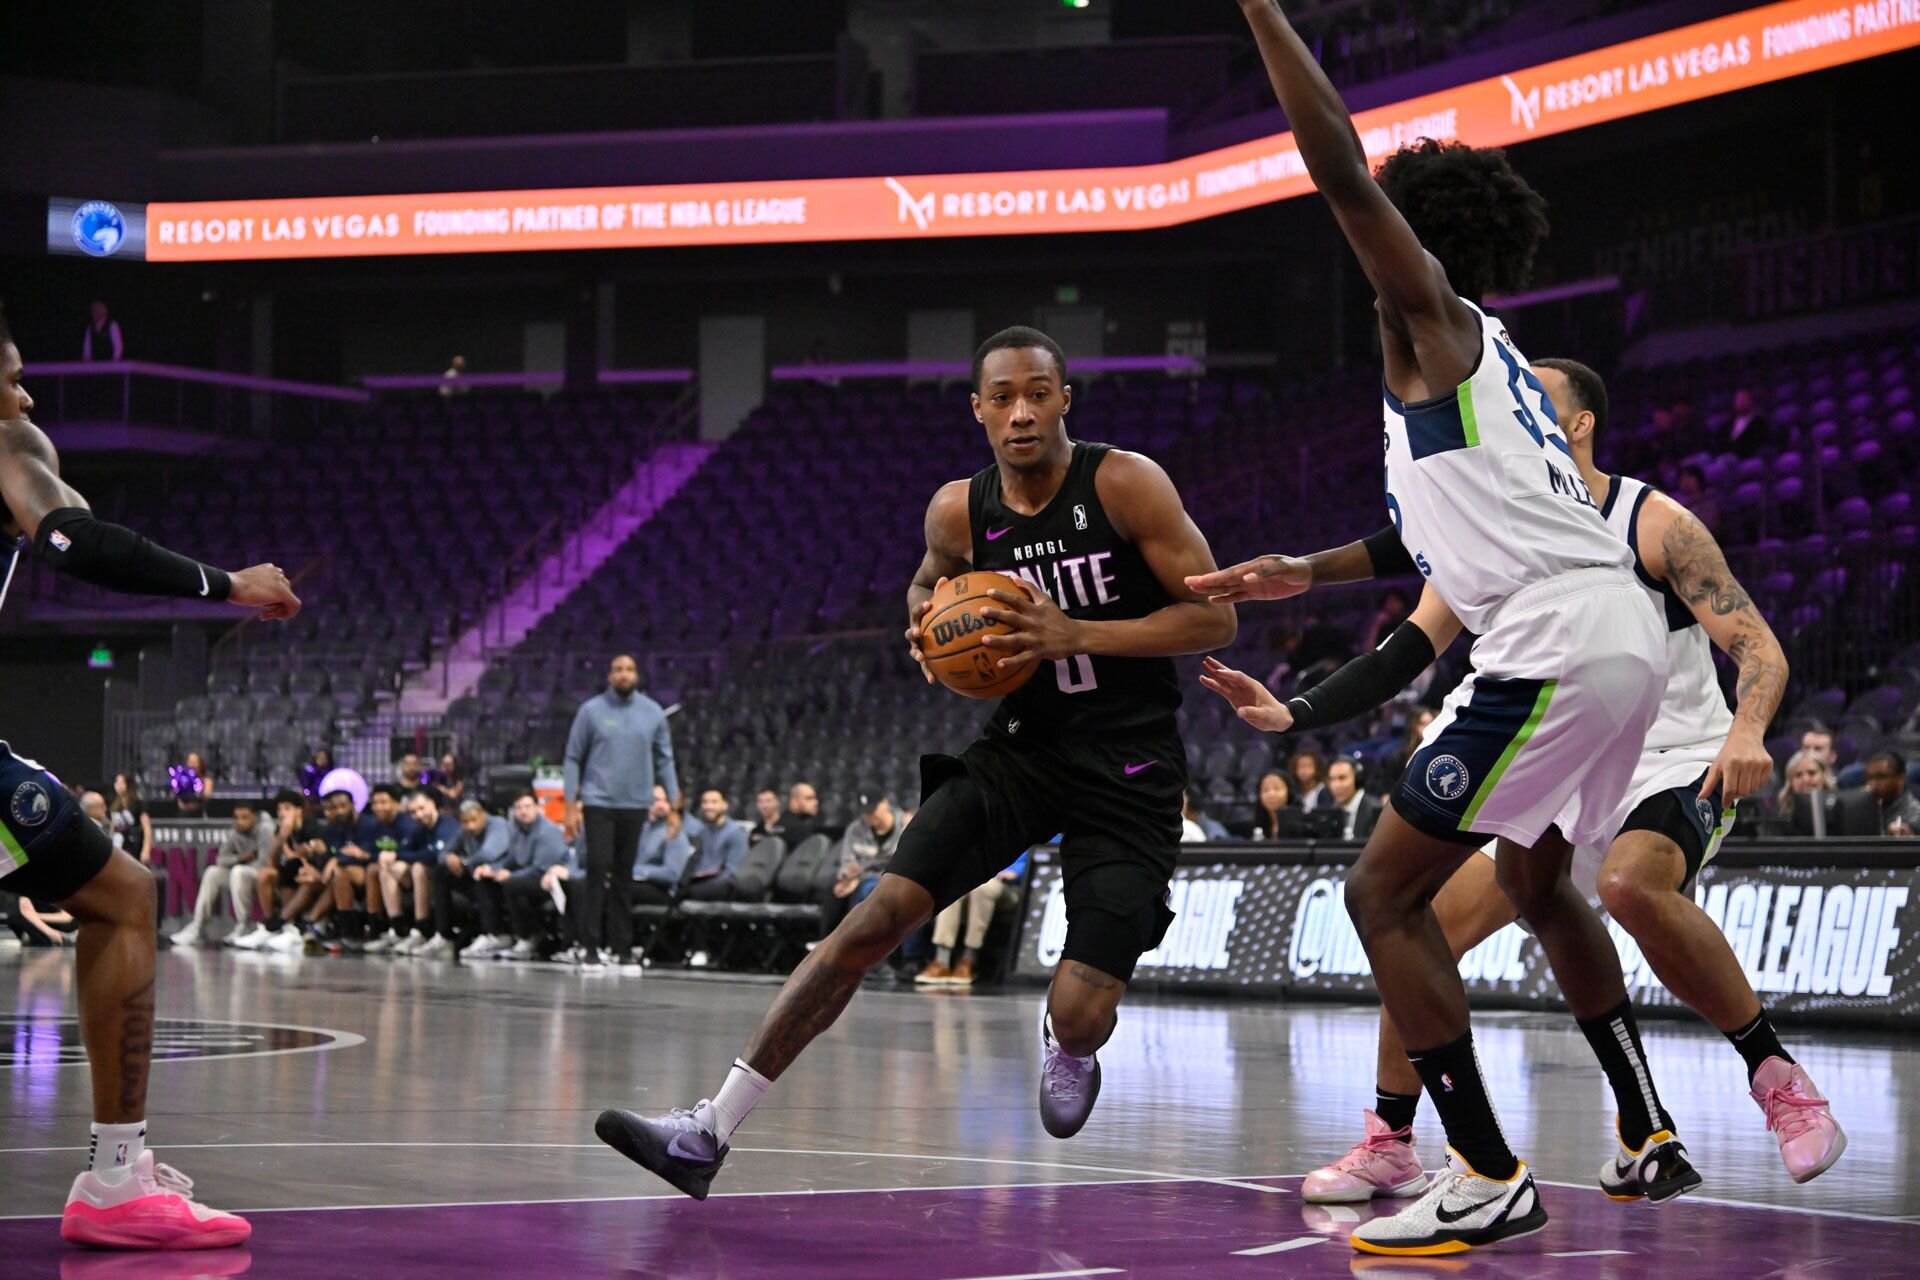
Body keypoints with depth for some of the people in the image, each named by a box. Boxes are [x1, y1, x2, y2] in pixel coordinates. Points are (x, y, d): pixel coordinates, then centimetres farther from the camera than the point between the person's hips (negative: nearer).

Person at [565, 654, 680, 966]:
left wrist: (674, 803, 4)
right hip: (598, 802, -3)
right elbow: (573, 758, 2)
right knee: (598, 868, -11)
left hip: (635, 805, 3)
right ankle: (590, 943, -9)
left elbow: (664, 759, 10)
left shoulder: (653, 713, 6)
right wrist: (571, 805, -4)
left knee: (624, 875, 7)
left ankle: (620, 945, 12)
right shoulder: (591, 711, -1)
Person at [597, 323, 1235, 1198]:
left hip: (1130, 767, -3)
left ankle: (1064, 1044, 33)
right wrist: (928, 624, -2)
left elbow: (1216, 618, -12)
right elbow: (931, 581, 23)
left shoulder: (1126, 485, -14)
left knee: (1081, 1016, -11)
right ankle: (708, 1134, -12)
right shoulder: (959, 512, -1)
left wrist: (1076, 636, -21)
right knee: (879, 915, -13)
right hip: (1024, 742, 3)